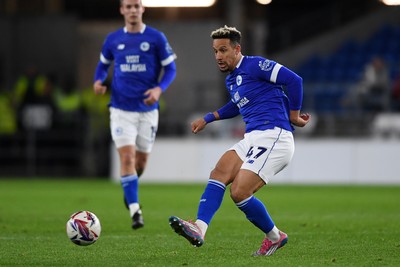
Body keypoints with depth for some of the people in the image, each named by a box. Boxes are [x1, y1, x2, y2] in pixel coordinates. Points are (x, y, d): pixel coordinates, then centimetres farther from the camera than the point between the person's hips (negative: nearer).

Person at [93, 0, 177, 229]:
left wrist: (159, 89, -17)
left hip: (147, 108, 0)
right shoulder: (113, 39, 4)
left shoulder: (156, 38, -3)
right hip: (121, 109, 0)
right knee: (127, 157, -14)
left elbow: (170, 68, 0)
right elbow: (103, 64, 18)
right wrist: (99, 81, -3)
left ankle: (130, 189, 42)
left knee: (141, 160, 10)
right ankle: (135, 210, -12)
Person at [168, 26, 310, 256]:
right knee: (219, 174, -10)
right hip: (252, 139, 9)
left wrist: (294, 116, -7)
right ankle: (199, 228, -23)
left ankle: (275, 237, 6)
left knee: (239, 192, -15)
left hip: (273, 136, -9)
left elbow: (294, 80, -14)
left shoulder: (254, 66, -8)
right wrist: (208, 119, 38)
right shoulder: (231, 80, 21)